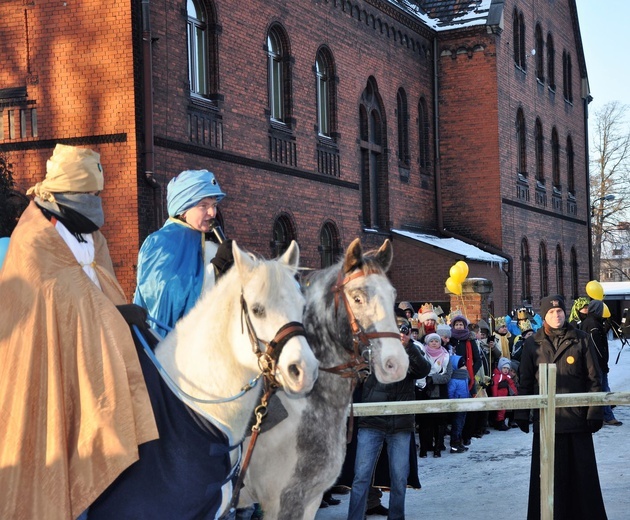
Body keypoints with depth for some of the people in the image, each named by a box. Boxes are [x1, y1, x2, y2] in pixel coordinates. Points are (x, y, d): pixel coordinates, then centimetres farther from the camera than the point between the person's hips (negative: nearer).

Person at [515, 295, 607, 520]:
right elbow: (525, 381, 7)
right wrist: (522, 414, 4)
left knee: (581, 472, 3)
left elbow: (593, 378, 3)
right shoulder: (533, 344, 4)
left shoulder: (580, 340, 2)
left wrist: (595, 412, -2)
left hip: (576, 415, 0)